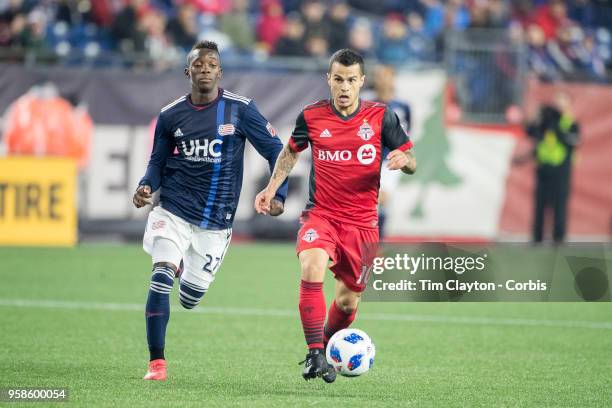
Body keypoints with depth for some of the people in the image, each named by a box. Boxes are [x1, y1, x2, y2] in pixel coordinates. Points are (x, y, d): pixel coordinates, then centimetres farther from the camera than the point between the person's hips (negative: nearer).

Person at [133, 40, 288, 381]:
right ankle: (157, 363, -12)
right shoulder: (170, 115, 2)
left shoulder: (240, 109, -5)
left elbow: (274, 150, 1)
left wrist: (279, 194, -10)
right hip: (173, 212, 0)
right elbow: (158, 161, 12)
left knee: (190, 299, 7)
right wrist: (147, 186, -8)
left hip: (216, 222, 0)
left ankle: (186, 269, 47)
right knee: (161, 278, -21)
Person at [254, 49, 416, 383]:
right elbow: (291, 150, 19)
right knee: (311, 267, -30)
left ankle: (328, 347, 40)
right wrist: (272, 187, 8)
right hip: (321, 215, -1)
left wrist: (403, 160, -22)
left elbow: (411, 163, 2)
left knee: (348, 301, 8)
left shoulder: (381, 116, -3)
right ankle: (314, 355, -25)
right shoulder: (311, 116, -1)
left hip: (362, 223, 1)